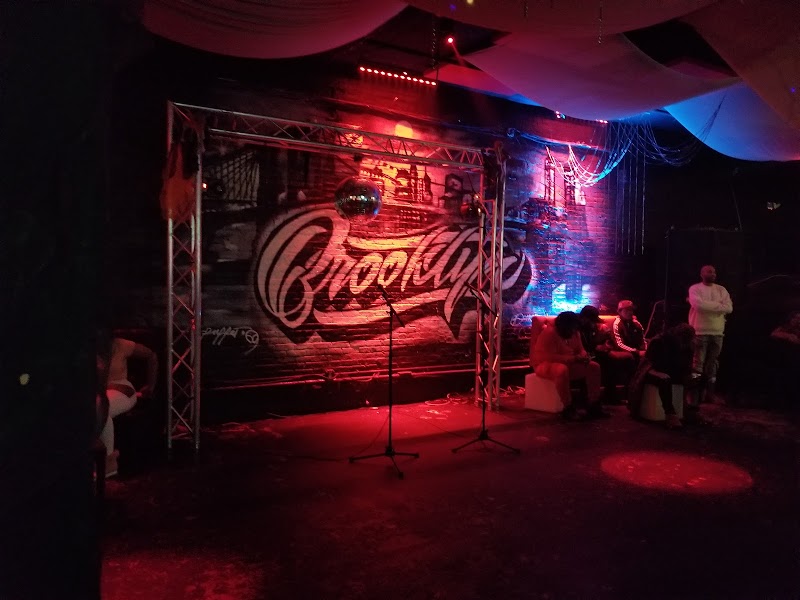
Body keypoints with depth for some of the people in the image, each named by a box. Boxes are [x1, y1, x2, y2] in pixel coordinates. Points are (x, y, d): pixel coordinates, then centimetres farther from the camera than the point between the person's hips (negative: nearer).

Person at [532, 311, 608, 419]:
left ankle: (594, 406, -8)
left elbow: (581, 350, 12)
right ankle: (569, 409, -30)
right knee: (562, 369, -41)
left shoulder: (574, 334, 5)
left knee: (594, 367, -8)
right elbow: (549, 357, -29)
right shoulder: (549, 333, -21)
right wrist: (573, 359, -31)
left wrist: (584, 356, -14)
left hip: (569, 365, 8)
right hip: (546, 365, -8)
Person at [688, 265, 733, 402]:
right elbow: (698, 305, -19)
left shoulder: (721, 290, 12)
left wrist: (708, 305, -9)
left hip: (717, 333, 5)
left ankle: (709, 392, 19)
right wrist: (718, 305, -7)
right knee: (698, 364, -4)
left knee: (712, 364, 11)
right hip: (700, 332, -5)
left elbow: (729, 308, -1)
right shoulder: (695, 289, -1)